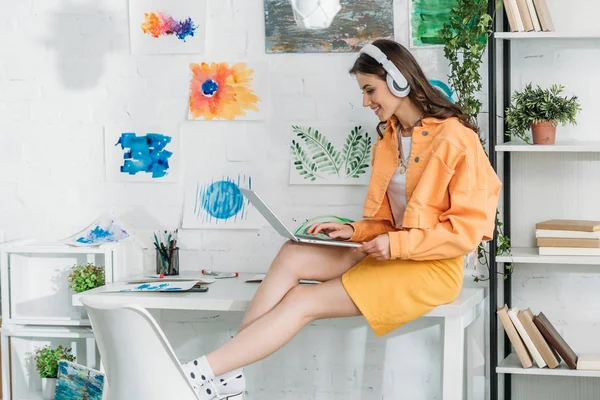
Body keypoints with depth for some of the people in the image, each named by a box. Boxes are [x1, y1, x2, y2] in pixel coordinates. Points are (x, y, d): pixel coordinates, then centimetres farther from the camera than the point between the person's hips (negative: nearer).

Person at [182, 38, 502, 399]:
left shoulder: (455, 138, -14)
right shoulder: (389, 139, 11)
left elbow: (467, 227, -16)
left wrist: (397, 244, -20)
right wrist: (355, 231, -4)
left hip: (432, 267, -7)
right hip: (390, 255, 7)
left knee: (303, 302, -21)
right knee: (293, 255, -18)